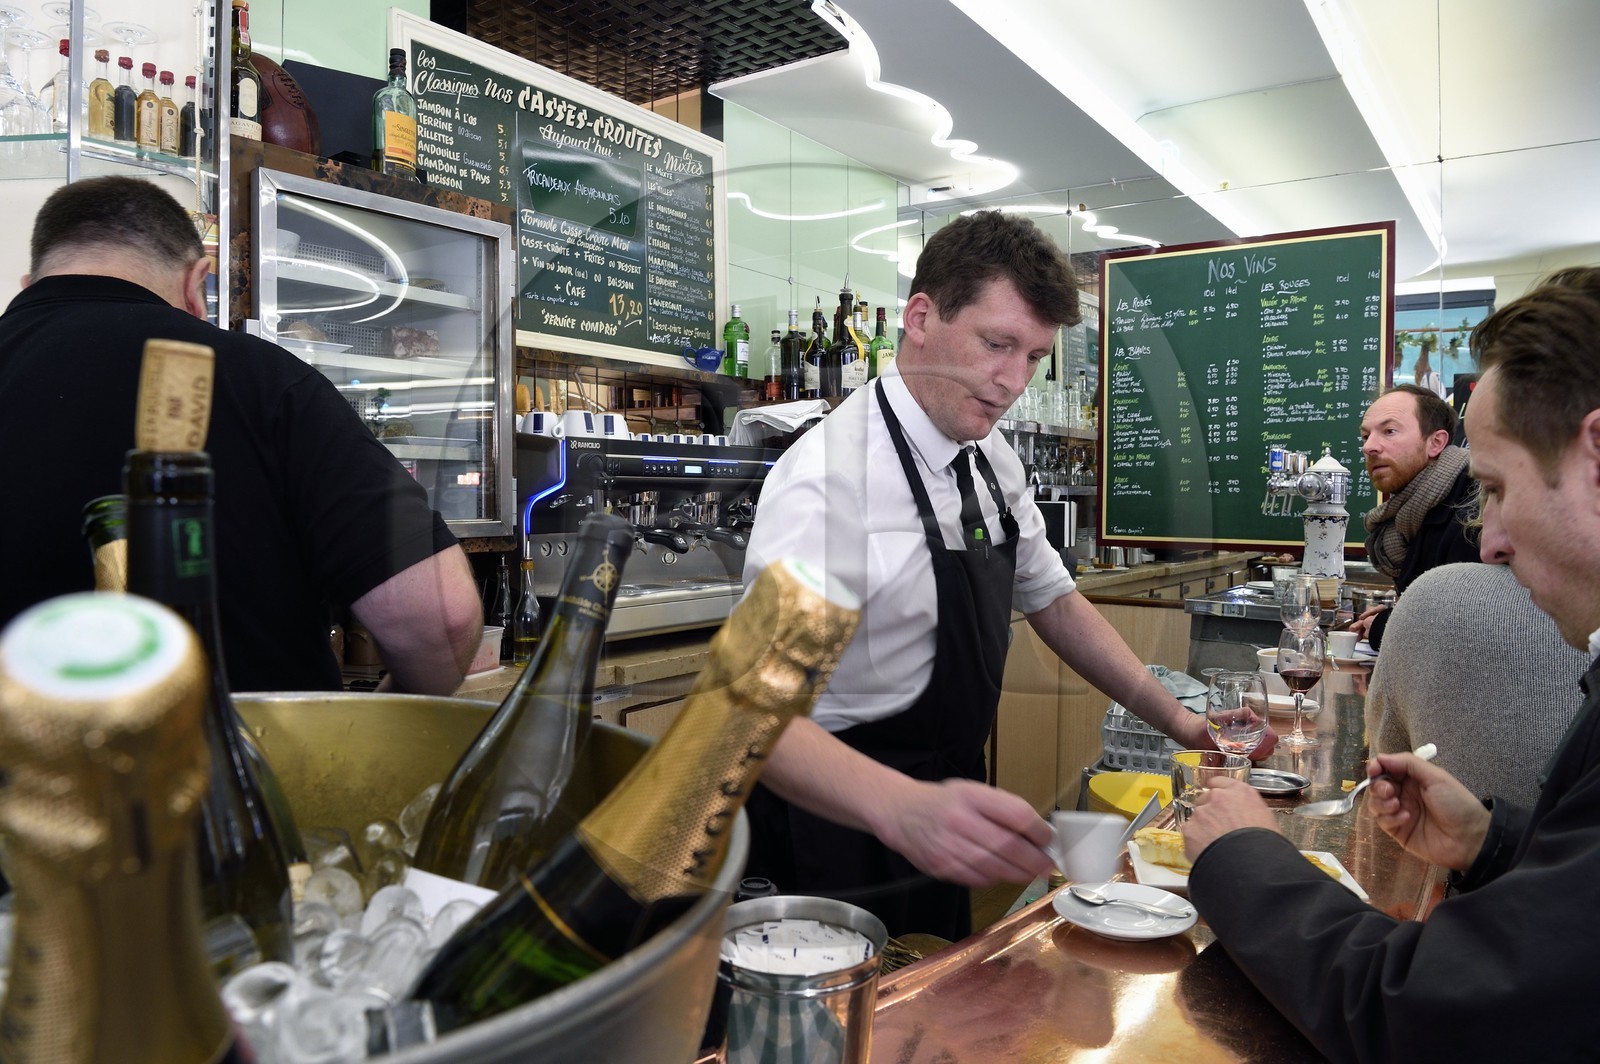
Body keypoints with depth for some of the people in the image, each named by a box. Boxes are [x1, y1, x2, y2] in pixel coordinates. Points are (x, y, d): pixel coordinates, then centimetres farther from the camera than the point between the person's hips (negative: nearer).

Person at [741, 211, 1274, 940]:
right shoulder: (827, 477, -25)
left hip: (934, 830, 8)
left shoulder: (992, 464, 0)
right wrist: (903, 807, -51)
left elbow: (1053, 602, 12)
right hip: (840, 834, -7)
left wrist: (1183, 724, 5)